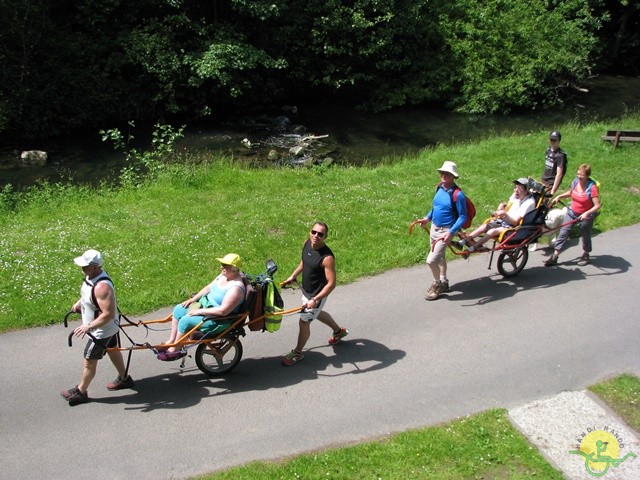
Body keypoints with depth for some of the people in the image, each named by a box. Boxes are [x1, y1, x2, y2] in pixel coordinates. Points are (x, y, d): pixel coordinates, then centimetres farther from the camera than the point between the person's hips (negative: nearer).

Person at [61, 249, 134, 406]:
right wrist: (80, 302, 12)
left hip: (101, 330, -10)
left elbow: (108, 314, -37)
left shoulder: (102, 287, -38)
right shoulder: (91, 275, -8)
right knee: (112, 350, 26)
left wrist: (88, 327, -35)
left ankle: (80, 392, 26)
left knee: (89, 361, 7)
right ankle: (124, 378, 46)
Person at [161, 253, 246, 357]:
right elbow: (209, 287, 13)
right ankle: (171, 341, 20)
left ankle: (174, 350, 4)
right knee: (178, 309, 8)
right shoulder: (223, 276, -1)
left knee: (185, 321, -17)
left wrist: (200, 311, -22)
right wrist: (192, 299, 5)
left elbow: (223, 311, -31)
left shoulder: (236, 288, -30)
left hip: (217, 319, -10)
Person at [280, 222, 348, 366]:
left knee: (303, 322, 4)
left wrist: (315, 300, -34)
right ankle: (339, 331, 55)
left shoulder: (327, 257, -33)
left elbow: (331, 283, -31)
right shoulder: (307, 243, -10)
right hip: (306, 289, 8)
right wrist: (293, 276, 11)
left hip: (317, 294, -8)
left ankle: (297, 353, 29)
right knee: (317, 313, 30)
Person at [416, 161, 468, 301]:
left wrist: (451, 232, -28)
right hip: (434, 228, 8)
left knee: (431, 260, -9)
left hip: (445, 231, -8)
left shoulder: (457, 194, -21)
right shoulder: (440, 188, 0)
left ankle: (437, 285, 16)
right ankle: (444, 283, 42)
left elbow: (462, 217, -19)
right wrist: (427, 218, 7)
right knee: (440, 257, 23)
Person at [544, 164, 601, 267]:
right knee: (563, 232, -1)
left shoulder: (592, 187, -23)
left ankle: (586, 255, 38)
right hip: (572, 212, 5)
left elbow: (597, 205, -26)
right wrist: (559, 196, 3)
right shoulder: (575, 181, -6)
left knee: (585, 235, 13)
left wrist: (587, 213, -39)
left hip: (586, 216, -5)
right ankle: (554, 256, 1)